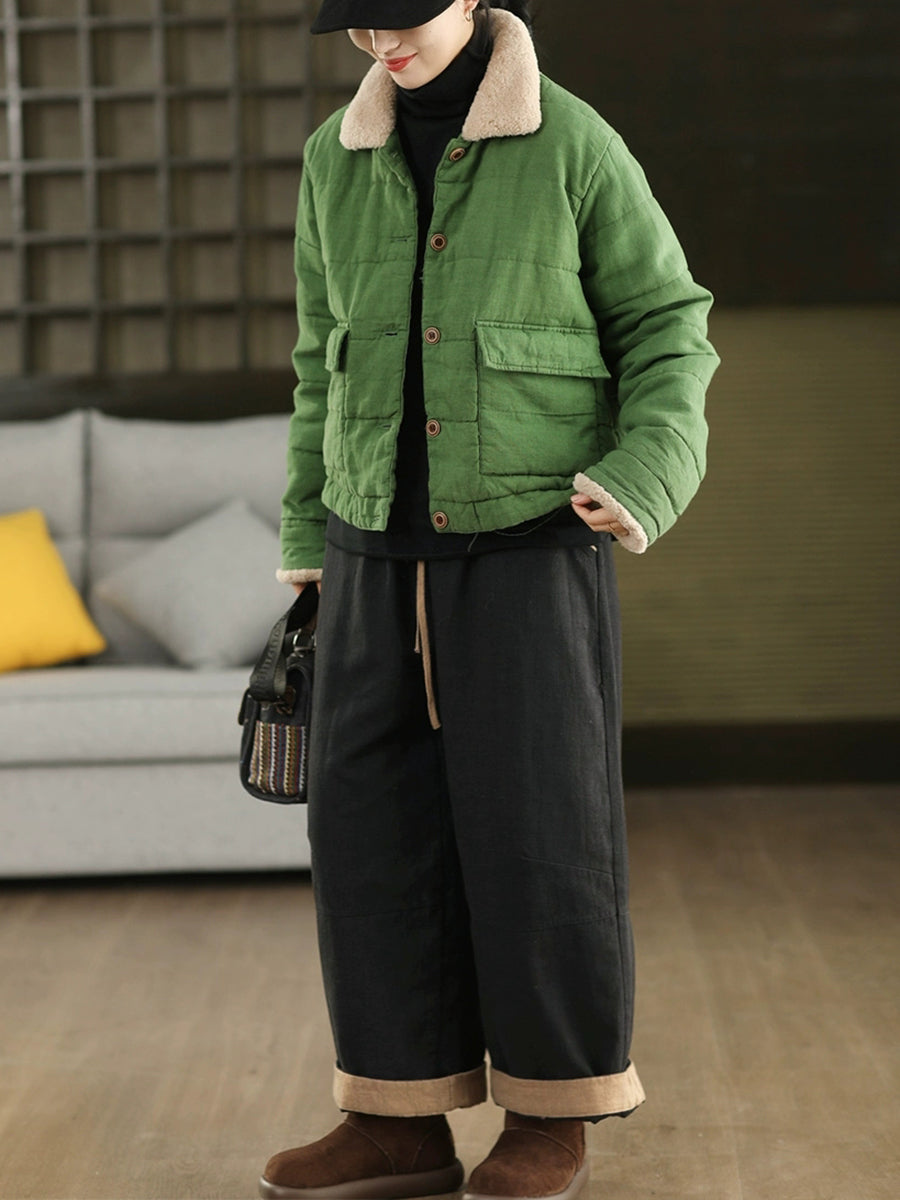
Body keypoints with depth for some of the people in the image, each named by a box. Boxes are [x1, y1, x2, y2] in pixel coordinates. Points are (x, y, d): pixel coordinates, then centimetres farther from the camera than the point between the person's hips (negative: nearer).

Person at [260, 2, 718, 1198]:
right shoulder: (337, 160, 7)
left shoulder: (574, 146, -6)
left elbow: (668, 330, 0)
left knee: (536, 828, -3)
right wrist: (310, 548, 14)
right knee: (373, 828, 1)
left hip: (530, 542, -4)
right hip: (383, 550, 5)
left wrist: (643, 481, -17)